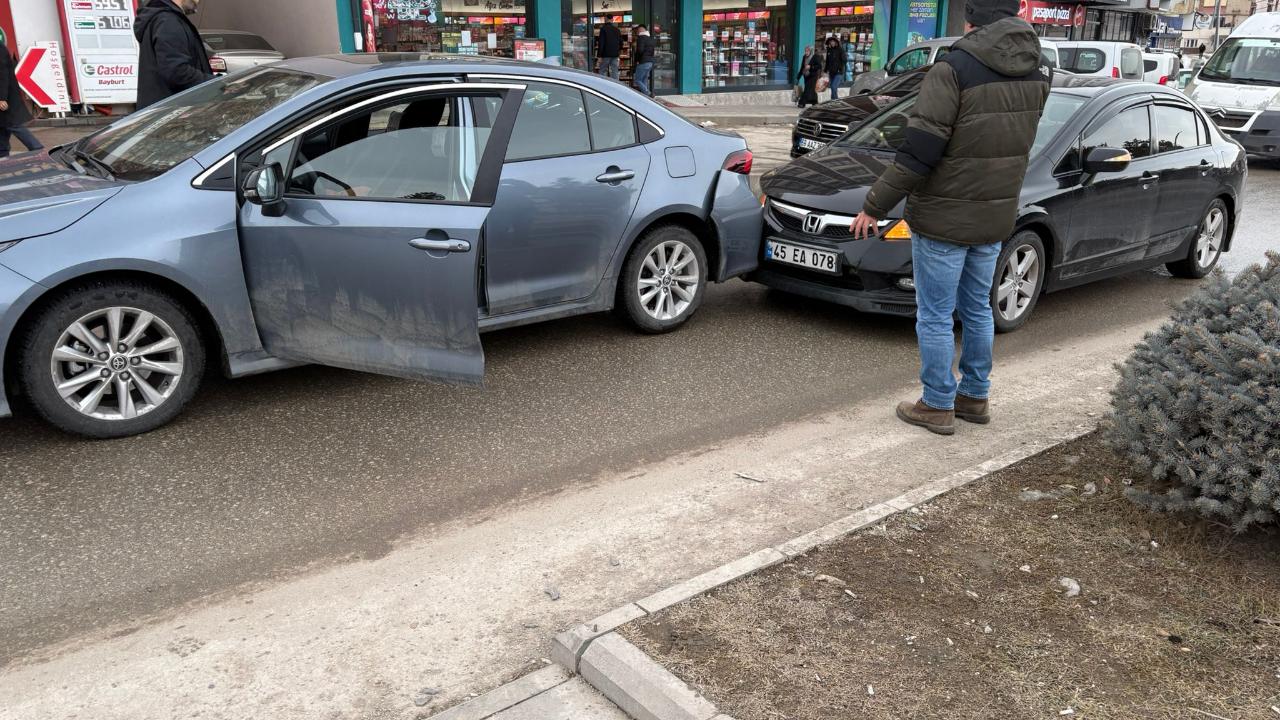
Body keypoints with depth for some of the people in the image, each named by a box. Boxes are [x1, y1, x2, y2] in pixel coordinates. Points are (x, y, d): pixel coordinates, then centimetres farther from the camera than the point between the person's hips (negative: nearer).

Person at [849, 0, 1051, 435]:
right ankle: (975, 397, 31)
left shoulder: (956, 68, -18)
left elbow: (919, 151, -20)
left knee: (936, 316, 5)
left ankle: (938, 406, 14)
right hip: (995, 218, 7)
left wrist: (874, 206, -13)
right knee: (977, 309, 20)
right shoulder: (1037, 74, 4)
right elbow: (1015, 145, 12)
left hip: (944, 219, -7)